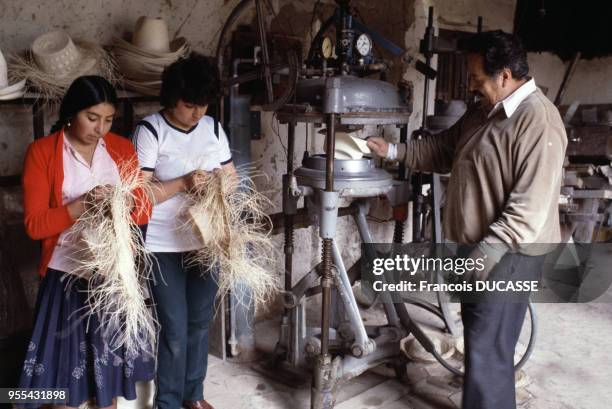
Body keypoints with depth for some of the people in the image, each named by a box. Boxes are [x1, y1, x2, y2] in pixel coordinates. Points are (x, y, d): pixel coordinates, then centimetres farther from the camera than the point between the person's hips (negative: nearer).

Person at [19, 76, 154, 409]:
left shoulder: (122, 148, 2)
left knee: (110, 353, 16)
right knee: (66, 357, 10)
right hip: (67, 272, -2)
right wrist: (82, 204, -24)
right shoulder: (41, 152, -7)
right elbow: (34, 224, -12)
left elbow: (144, 210, 0)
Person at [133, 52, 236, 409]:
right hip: (164, 245, -5)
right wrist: (182, 184, -26)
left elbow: (230, 174, 11)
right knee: (174, 329, 2)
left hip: (205, 240, 5)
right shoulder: (151, 130, -12)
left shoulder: (213, 127, 4)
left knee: (200, 321, 16)